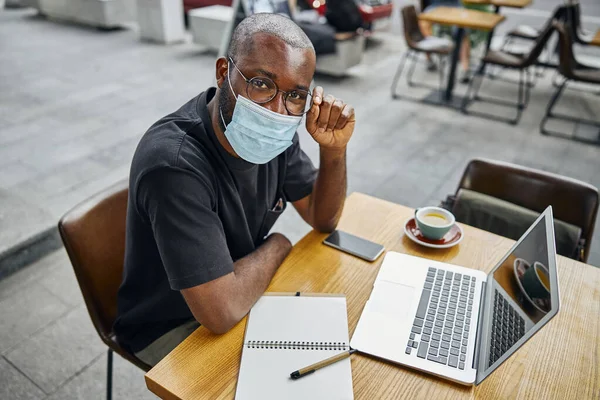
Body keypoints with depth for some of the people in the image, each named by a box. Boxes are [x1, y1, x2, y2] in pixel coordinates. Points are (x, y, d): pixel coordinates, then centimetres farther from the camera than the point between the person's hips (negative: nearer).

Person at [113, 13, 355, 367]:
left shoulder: (272, 132, -11)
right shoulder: (174, 163, -34)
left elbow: (324, 220, -2)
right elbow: (221, 311, -36)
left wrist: (334, 149, -20)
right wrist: (278, 245, -18)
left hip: (239, 292, 7)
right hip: (173, 328, -6)